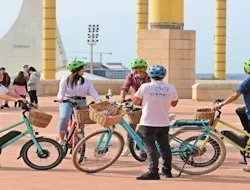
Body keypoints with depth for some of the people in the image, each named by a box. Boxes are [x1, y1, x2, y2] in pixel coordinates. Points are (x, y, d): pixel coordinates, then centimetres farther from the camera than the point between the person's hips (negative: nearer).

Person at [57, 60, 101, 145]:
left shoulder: (87, 82, 8)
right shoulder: (65, 81, 5)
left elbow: (93, 92, -5)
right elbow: (61, 92, -3)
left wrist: (98, 100, -25)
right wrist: (60, 98, -28)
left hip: (81, 103, 3)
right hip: (67, 102, -2)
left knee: (80, 123, -4)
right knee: (64, 117, -29)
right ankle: (61, 139, -17)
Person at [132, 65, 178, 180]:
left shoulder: (145, 87, -11)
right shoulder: (171, 88, -1)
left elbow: (135, 101, -1)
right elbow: (174, 103, 12)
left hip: (148, 123, -4)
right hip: (164, 123, 4)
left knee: (150, 147, -2)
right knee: (164, 146, 15)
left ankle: (153, 172, -9)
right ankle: (167, 170, 24)